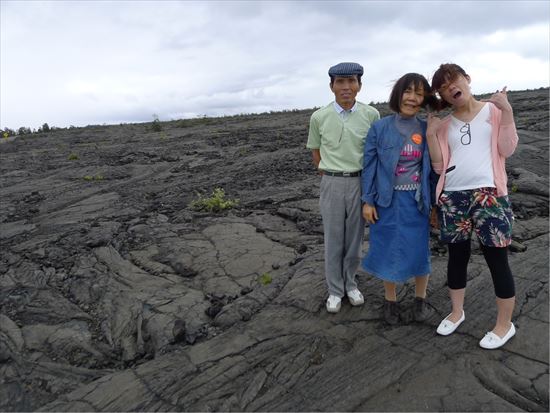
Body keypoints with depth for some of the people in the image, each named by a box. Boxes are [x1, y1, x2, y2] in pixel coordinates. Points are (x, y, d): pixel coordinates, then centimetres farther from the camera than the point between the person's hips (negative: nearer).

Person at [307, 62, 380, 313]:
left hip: (360, 181, 1)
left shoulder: (371, 115, -4)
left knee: (355, 237, 12)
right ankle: (335, 290, 24)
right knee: (333, 239, 8)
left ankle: (350, 284, 32)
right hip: (331, 183, 0)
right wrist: (330, 177, 6)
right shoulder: (319, 117, -4)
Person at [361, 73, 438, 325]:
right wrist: (367, 201, -5)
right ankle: (390, 300, 30)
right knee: (388, 251, 9)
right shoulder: (380, 128, -4)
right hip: (387, 200, -1)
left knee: (419, 250, 9)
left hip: (417, 201, 1)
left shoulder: (427, 130, 1)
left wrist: (433, 203, 4)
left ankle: (420, 299, 34)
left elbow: (433, 167, 5)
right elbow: (369, 165, -2)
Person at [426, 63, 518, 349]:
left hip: (488, 194, -3)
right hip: (452, 198, 3)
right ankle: (456, 312, 32)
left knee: (496, 260, 2)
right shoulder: (445, 124, 11)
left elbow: (507, 150, -6)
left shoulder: (493, 110, 5)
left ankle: (505, 324, 19)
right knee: (457, 257, 13)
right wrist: (431, 134, -4)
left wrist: (506, 111, -12)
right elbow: (439, 165, 4)